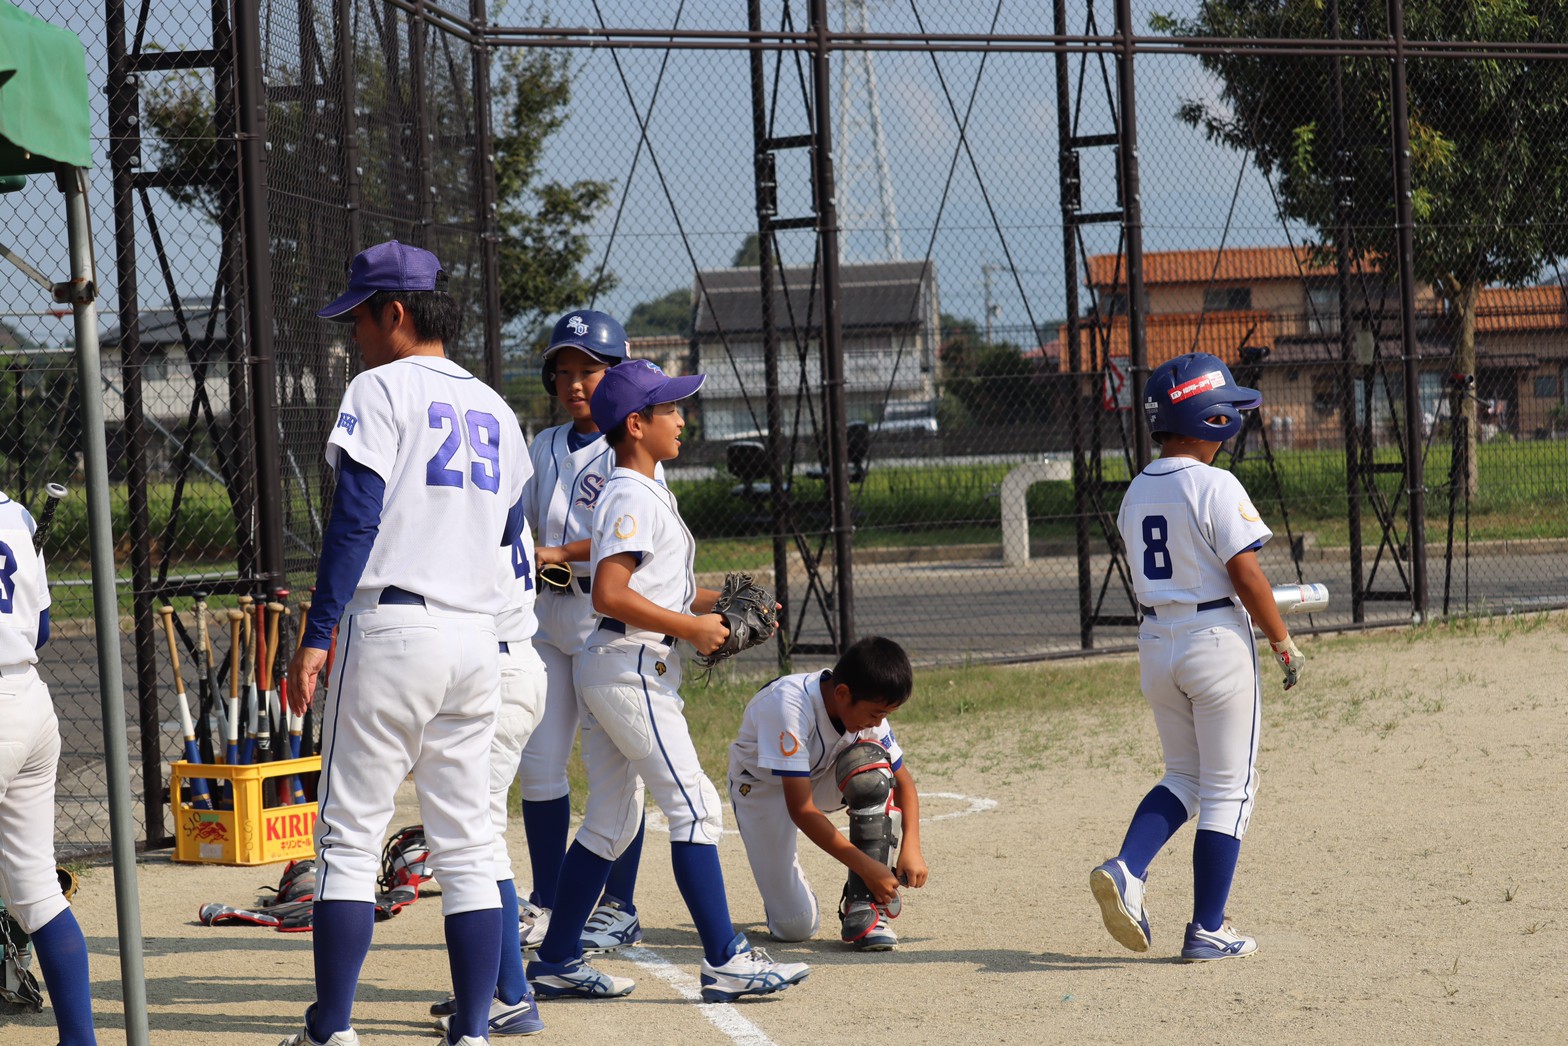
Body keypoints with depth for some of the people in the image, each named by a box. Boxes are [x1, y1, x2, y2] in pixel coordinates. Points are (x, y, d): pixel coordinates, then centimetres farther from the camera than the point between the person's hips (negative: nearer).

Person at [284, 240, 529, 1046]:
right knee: (465, 844, 7)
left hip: (391, 625, -6)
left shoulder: (381, 389, -3)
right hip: (478, 637, 6)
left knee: (349, 835, -3)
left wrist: (317, 637, -12)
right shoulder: (494, 409, 17)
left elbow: (355, 519, -11)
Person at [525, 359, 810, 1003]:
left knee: (611, 820, 13)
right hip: (632, 667, -11)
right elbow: (611, 595, -24)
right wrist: (691, 627, -18)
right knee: (695, 807, -10)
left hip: (611, 668, 11)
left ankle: (556, 962, 16)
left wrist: (718, 604, 13)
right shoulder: (632, 498, -14)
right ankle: (724, 961, -11)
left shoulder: (640, 493, 18)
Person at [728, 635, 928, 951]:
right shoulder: (789, 705, -37)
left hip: (820, 777, 4)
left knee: (872, 764, -31)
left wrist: (911, 847, -23)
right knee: (796, 926, -15)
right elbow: (800, 809, -37)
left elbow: (903, 780, -6)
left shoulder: (868, 707, -20)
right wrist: (866, 866, -37)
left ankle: (864, 909, -22)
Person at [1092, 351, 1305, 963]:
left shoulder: (1136, 493, 8)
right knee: (1228, 789, 3)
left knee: (1183, 776, 19)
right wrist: (1284, 644, -6)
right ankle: (1208, 932, 4)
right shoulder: (1215, 487, -14)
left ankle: (1126, 868, -5)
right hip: (1218, 642, -7)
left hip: (1157, 642, 7)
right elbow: (1246, 576, -17)